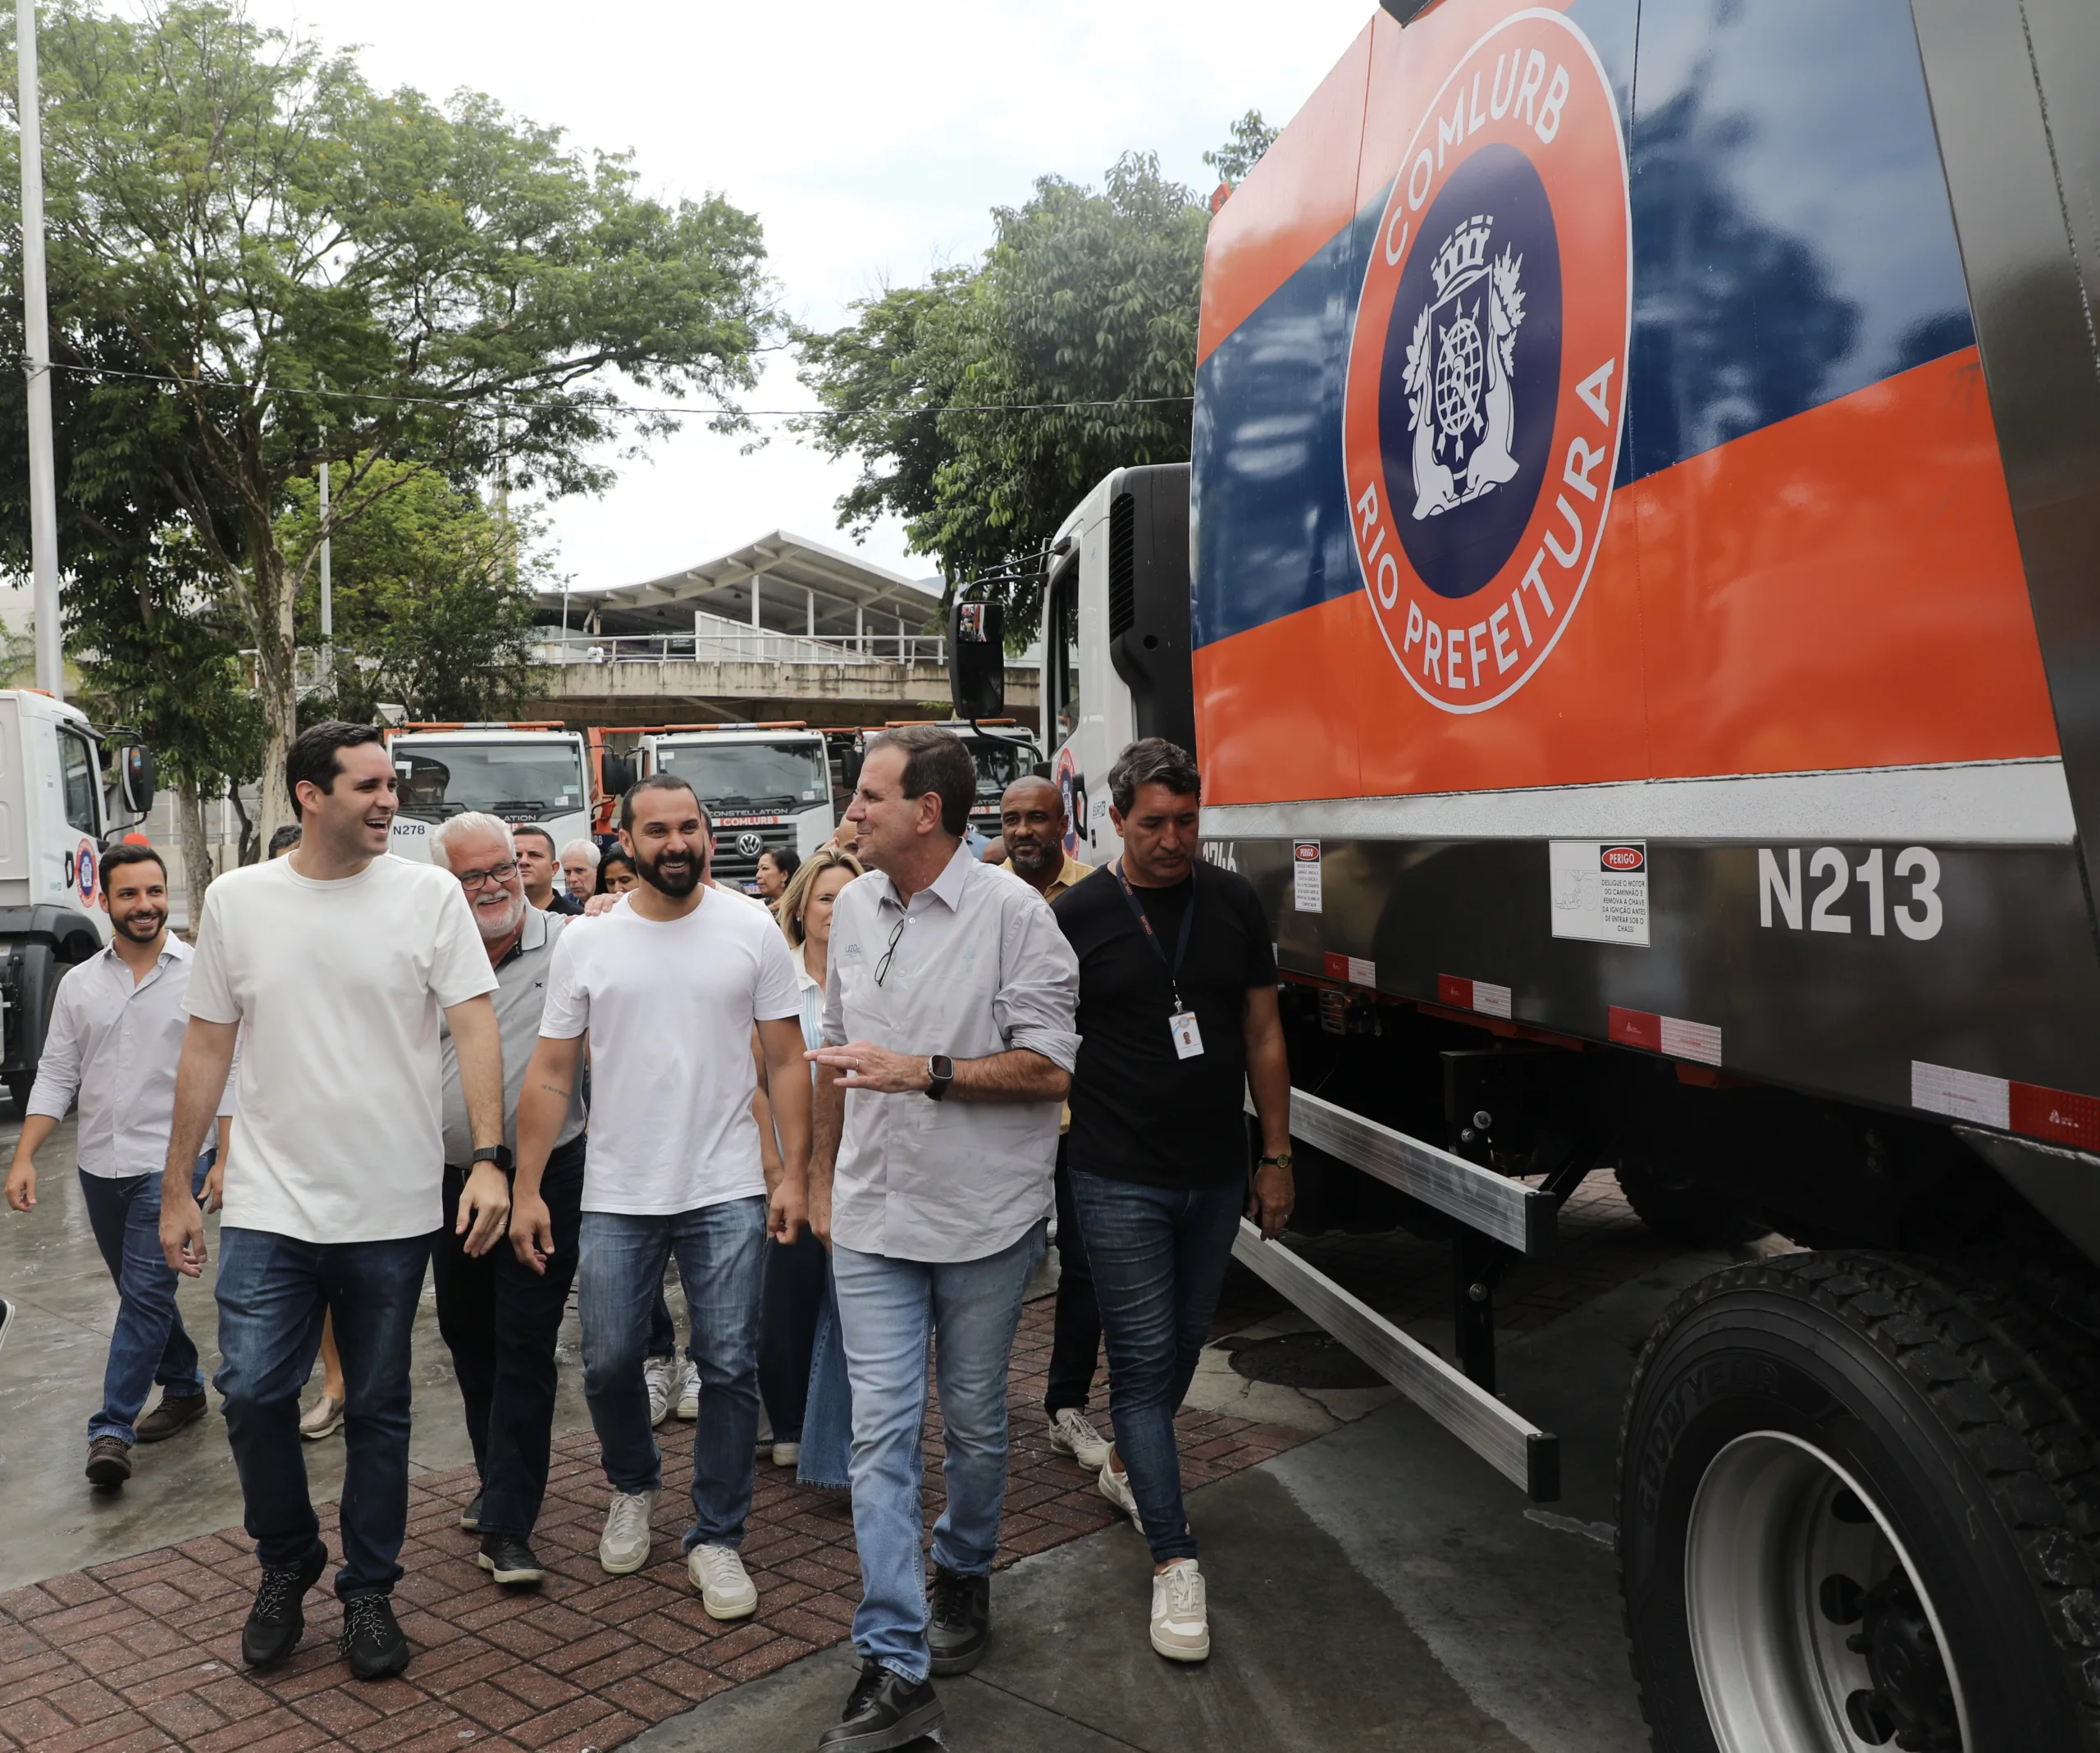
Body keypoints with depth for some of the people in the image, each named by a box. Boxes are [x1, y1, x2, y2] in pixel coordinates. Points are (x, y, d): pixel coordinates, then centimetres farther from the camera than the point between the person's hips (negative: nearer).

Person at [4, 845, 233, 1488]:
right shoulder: (80, 983, 7)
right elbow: (56, 1076, 8)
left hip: (170, 1163, -5)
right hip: (100, 1165, 5)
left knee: (145, 1294, -8)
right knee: (141, 1293, 16)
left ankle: (112, 1428, -2)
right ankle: (184, 1389, 32)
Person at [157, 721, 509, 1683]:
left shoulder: (429, 893, -4)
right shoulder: (236, 898, 2)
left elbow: (475, 1025, -9)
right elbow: (206, 1047, 8)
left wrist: (488, 1159, -19)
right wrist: (176, 1188, 8)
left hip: (393, 1209, -1)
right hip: (269, 1205, 1)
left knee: (379, 1408, 10)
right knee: (251, 1392, -2)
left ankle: (369, 1589, 29)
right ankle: (286, 1561, 26)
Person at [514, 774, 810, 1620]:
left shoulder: (752, 932, -2)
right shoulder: (586, 943, 1)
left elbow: (785, 1061, 0)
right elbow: (550, 1074, 3)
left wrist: (793, 1173, -6)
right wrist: (526, 1189, -2)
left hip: (727, 1192, -1)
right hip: (616, 1194, 1)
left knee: (729, 1368, 2)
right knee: (608, 1364, 9)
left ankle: (716, 1536, 20)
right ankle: (632, 1487, 39)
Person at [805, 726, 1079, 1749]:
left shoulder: (1011, 912, -12)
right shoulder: (853, 908, 5)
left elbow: (1050, 1068, -14)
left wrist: (922, 1072, -23)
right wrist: (822, 1173, 18)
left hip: (984, 1218, -3)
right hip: (872, 1217, 4)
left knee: (975, 1424, 14)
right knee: (880, 1432, 0)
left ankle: (964, 1578, 40)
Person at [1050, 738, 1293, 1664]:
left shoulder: (1233, 901, 3)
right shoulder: (1077, 915, -7)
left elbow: (1263, 1035, 7)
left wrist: (1276, 1157, 6)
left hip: (1217, 1176, 4)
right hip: (1120, 1180, -4)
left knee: (1183, 1343, 18)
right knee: (1144, 1359, -2)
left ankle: (1128, 1465, 43)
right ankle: (1174, 1560, 5)